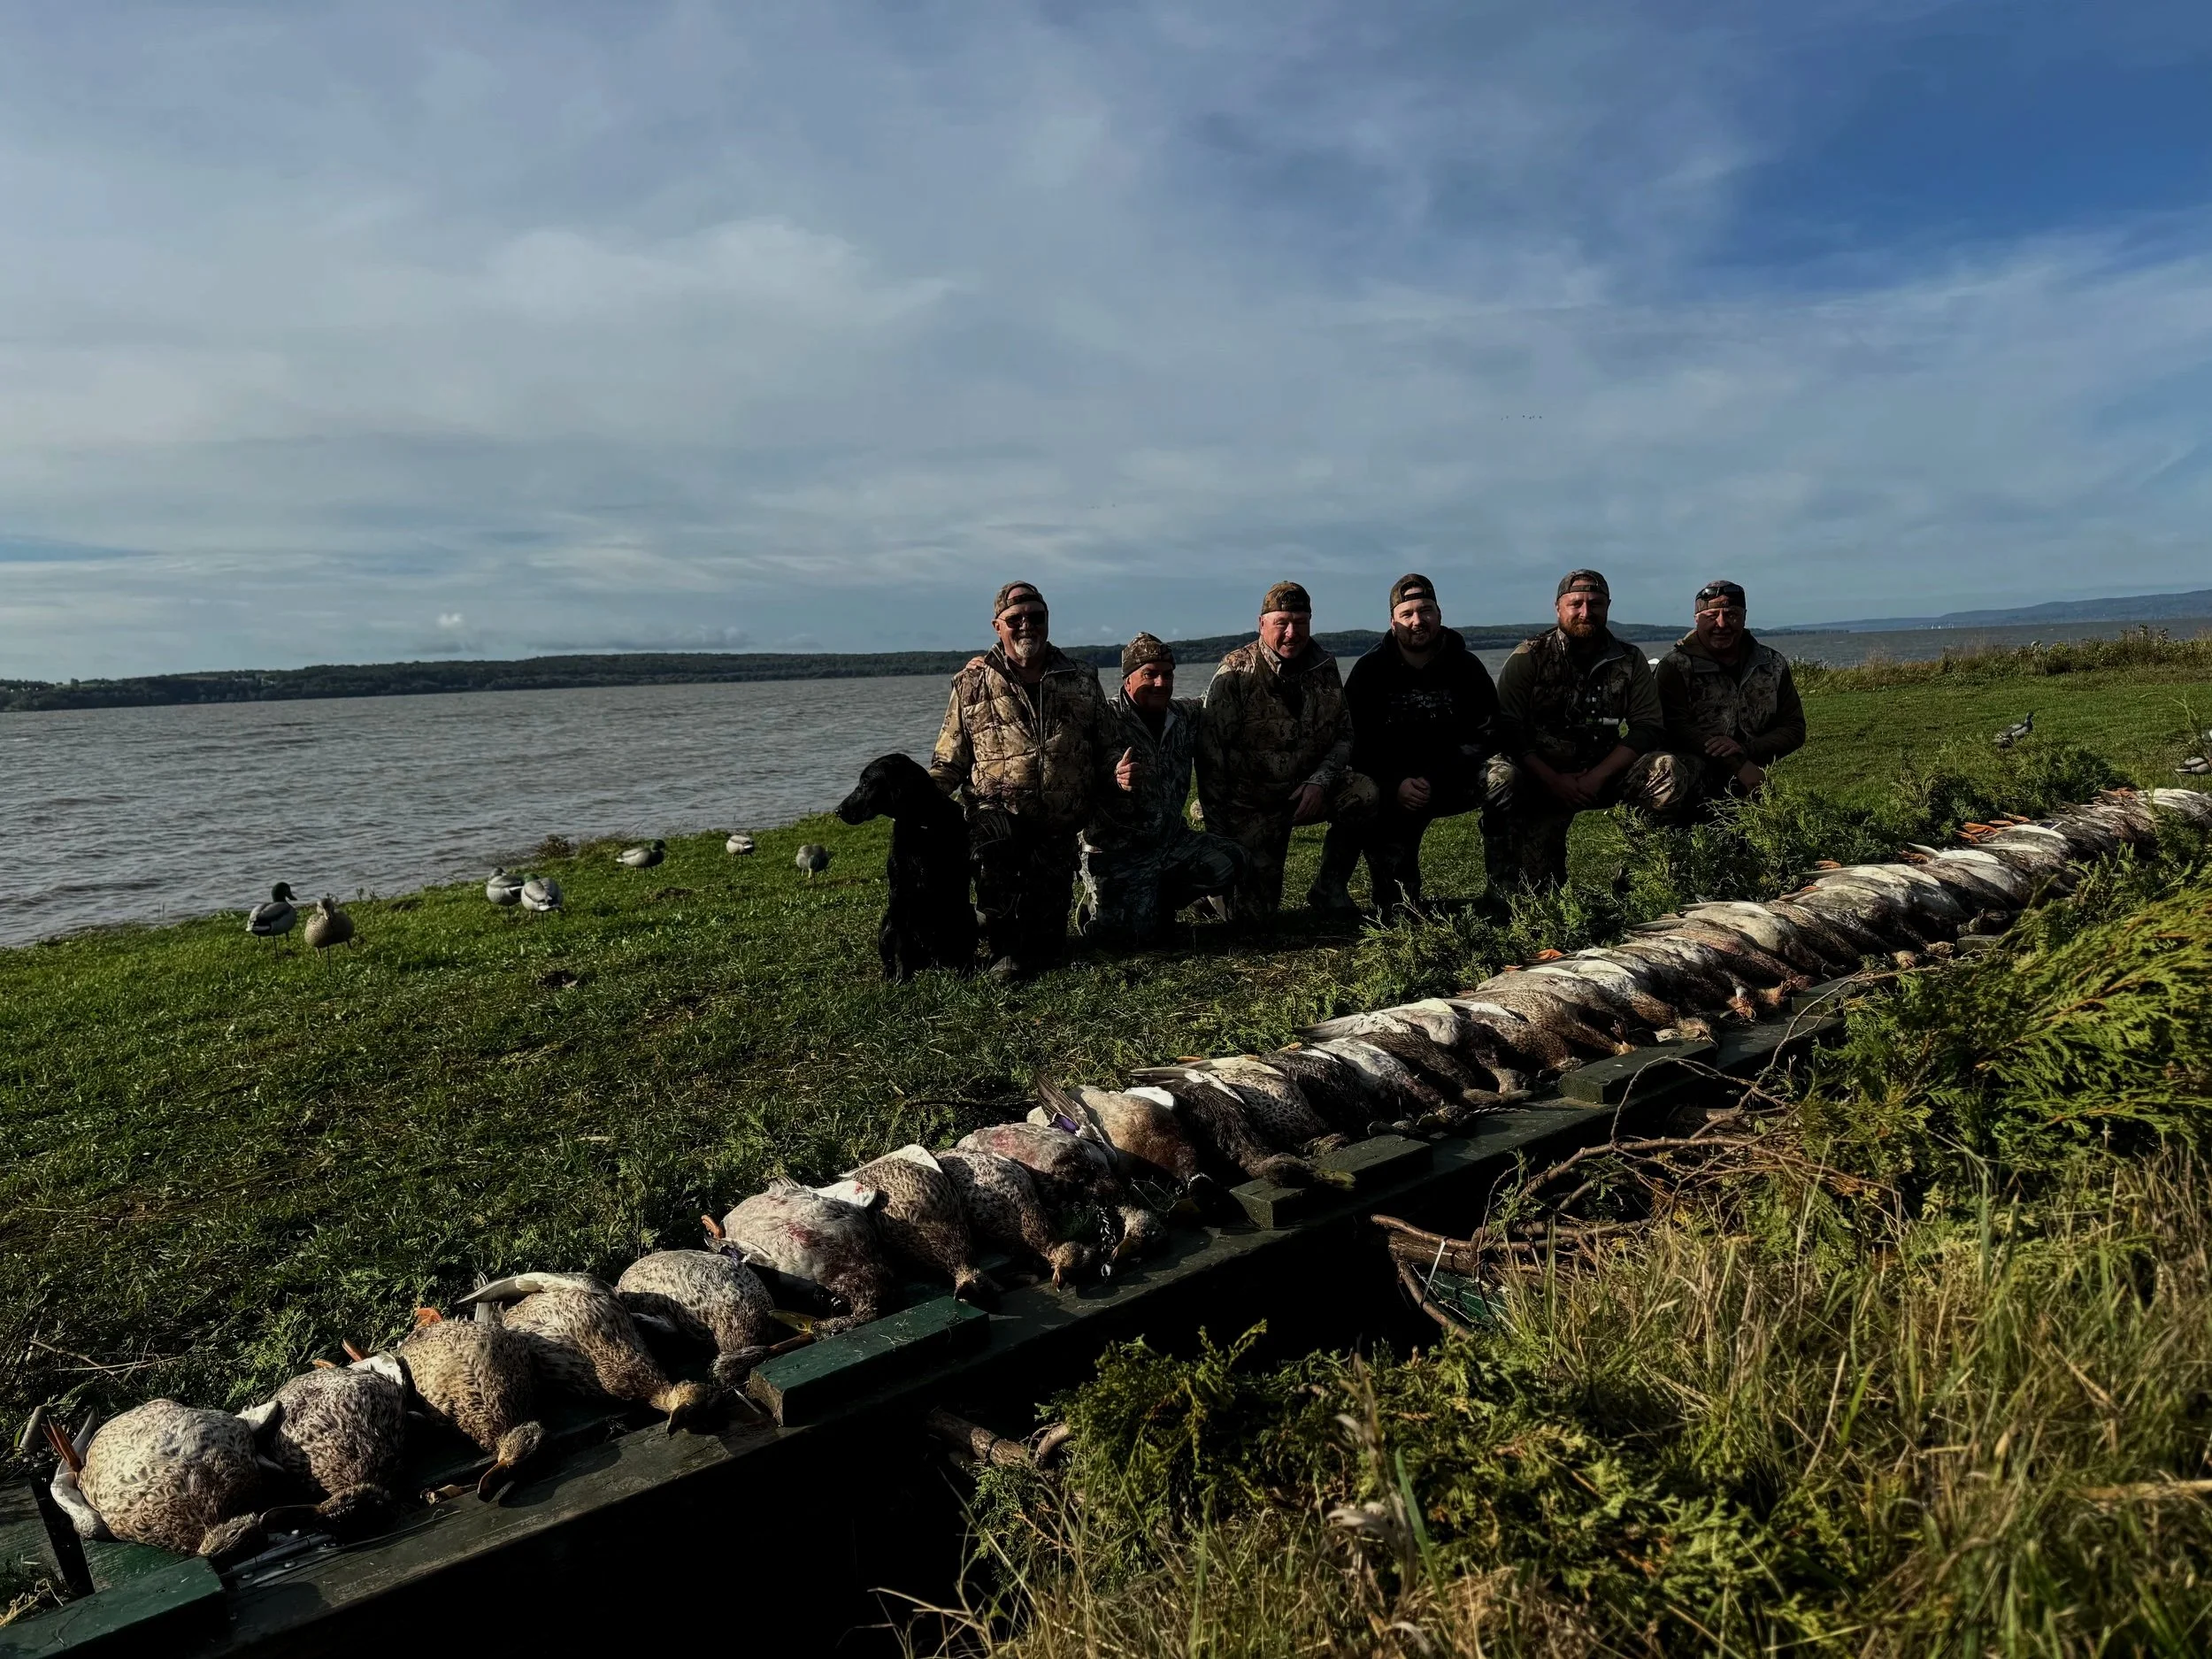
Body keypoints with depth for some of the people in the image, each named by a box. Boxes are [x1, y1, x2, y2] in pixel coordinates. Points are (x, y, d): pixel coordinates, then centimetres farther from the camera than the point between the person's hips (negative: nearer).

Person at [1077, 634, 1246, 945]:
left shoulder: (1187, 714, 3)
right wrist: (1114, 780, -38)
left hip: (1172, 839, 6)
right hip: (1118, 851, -5)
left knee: (1229, 861, -17)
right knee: (1134, 933, -17)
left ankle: (1157, 903, 8)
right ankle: (1095, 907, 19)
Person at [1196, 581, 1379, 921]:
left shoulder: (1324, 668, 1)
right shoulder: (1236, 673, -11)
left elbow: (1344, 735, 4)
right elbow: (1210, 753, -12)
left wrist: (1320, 781, -16)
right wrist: (1218, 834, -13)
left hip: (1310, 790, 4)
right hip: (1251, 801, -3)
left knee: (1366, 794, -26)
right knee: (1252, 913, -9)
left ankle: (1329, 887, -4)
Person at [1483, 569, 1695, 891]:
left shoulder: (1630, 662, 7)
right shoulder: (1528, 657, 0)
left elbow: (1647, 728, -1)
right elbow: (1506, 728, -9)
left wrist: (1597, 777, -16)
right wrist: (1554, 781, -19)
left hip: (1606, 776, 2)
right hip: (1541, 777, -2)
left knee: (1670, 773, -23)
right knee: (1500, 777, -34)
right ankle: (1504, 895, -20)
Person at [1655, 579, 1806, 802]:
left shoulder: (1774, 665, 12)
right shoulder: (1675, 667, -2)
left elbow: (1794, 729, 10)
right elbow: (1677, 729, -14)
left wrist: (1745, 748, -11)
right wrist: (1739, 767, -22)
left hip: (1753, 790, 3)